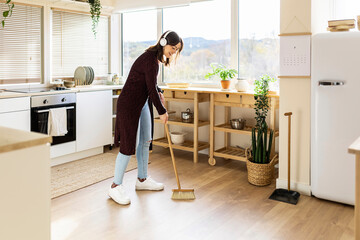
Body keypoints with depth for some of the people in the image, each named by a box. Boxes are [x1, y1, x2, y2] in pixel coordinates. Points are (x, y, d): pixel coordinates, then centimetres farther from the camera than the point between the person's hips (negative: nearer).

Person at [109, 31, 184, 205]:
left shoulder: (156, 58, 9)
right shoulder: (150, 59, -21)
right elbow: (151, 88, -21)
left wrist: (159, 92, 9)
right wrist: (162, 111, -13)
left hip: (142, 103, 10)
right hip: (129, 104, -10)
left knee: (145, 142, 14)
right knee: (129, 144, -8)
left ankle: (142, 180, 28)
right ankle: (115, 187, 4)